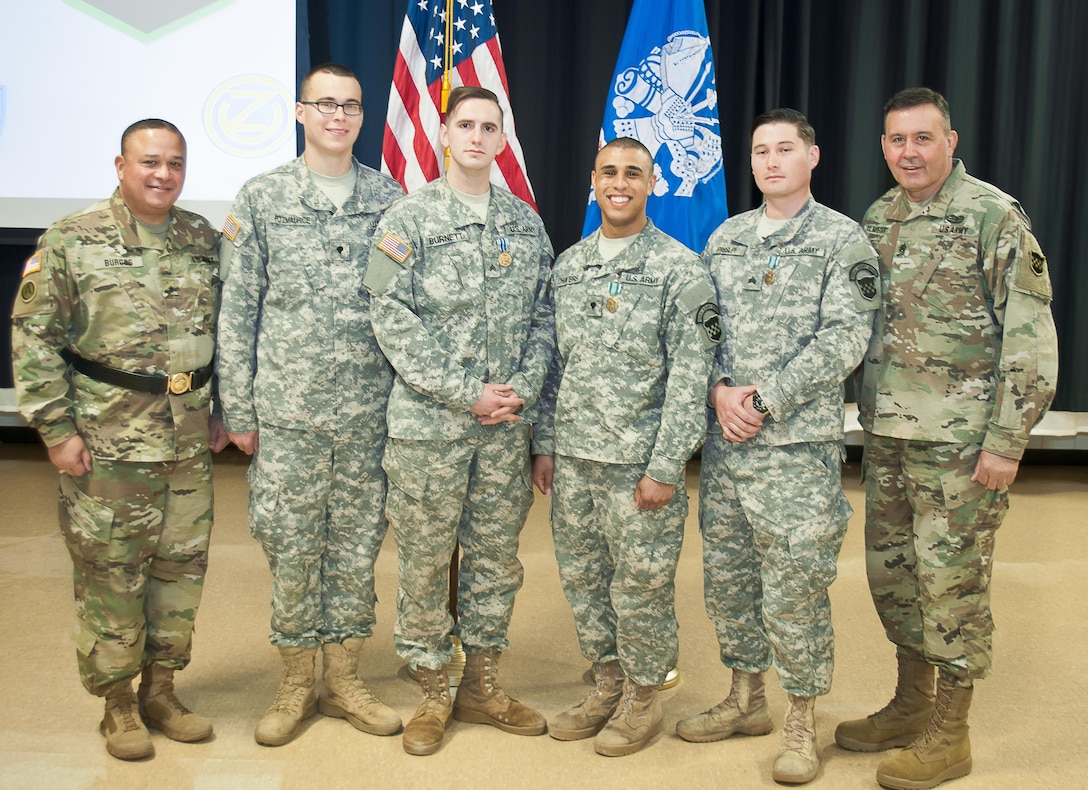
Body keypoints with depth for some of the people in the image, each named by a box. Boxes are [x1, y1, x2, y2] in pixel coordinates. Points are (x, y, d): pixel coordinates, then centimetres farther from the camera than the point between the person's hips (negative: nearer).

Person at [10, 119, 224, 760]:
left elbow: (223, 330, 16)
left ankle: (161, 689, 28)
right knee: (109, 574, 4)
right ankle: (117, 702, 21)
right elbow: (33, 337, -6)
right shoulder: (71, 240, -6)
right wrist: (57, 427, -10)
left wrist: (220, 409, 13)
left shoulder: (202, 239, 9)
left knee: (182, 566, 11)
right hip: (108, 444, -4)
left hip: (189, 440, 5)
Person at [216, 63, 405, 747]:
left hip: (370, 410, 2)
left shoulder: (389, 197, 6)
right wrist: (238, 411, -2)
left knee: (358, 543, 10)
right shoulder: (261, 199, 1)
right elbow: (238, 311, 1)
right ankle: (296, 683, 24)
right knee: (292, 546, 6)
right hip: (288, 412, -1)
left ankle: (345, 678, 25)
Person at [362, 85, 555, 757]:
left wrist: (523, 388, -5)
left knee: (497, 554, 11)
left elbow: (543, 315, 11)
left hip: (508, 423, 4)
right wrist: (467, 393, -14)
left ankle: (482, 685, 26)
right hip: (429, 422, -4)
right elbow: (394, 321, -10)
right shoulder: (409, 219, -2)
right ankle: (433, 693, 20)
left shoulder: (525, 221, 10)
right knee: (426, 558, 5)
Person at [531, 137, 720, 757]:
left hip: (639, 460, -5)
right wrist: (545, 443, 10)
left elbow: (690, 376, -11)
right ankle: (608, 686, 32)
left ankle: (644, 698, 24)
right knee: (582, 579, 14)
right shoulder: (568, 265, 10)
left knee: (641, 584, 5)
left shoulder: (680, 268, -7)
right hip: (572, 456, 6)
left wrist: (664, 468, -15)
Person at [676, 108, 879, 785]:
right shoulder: (725, 238, 12)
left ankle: (802, 721, 17)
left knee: (795, 584, 0)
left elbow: (844, 340, -11)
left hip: (799, 444, -5)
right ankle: (747, 700, 31)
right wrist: (720, 390, -8)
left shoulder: (843, 239, -2)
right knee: (726, 573, 13)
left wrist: (764, 399, -16)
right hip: (724, 438, 5)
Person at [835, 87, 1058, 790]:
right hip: (886, 434, 7)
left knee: (953, 576, 1)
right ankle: (912, 704, 32)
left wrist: (1006, 441, -16)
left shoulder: (995, 217, -9)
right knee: (891, 567, 14)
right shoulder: (877, 220, 10)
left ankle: (950, 733, 17)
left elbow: (1031, 338, -12)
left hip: (960, 439, -6)